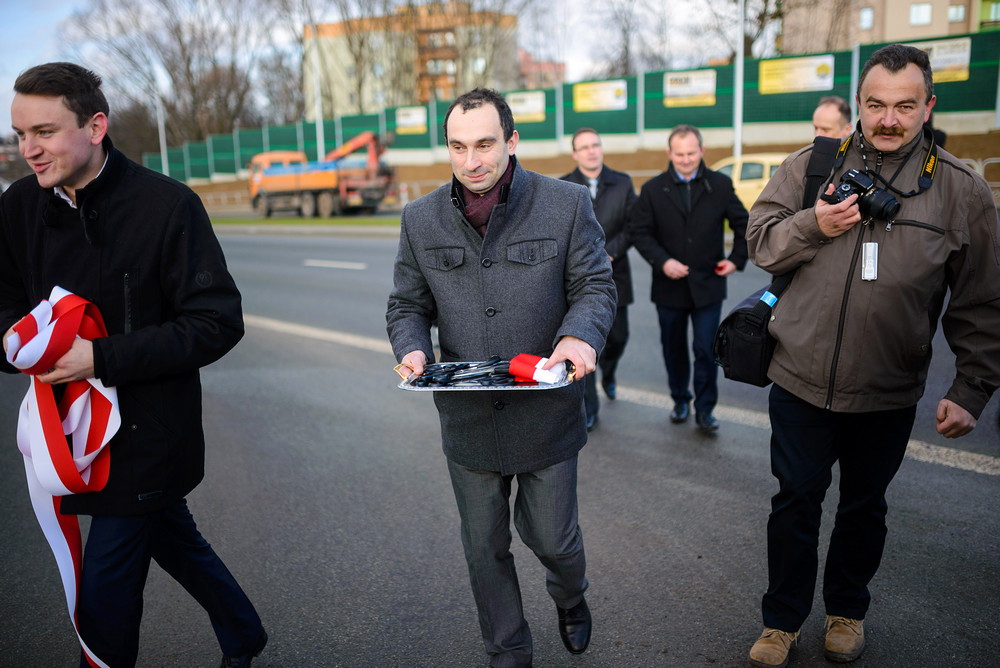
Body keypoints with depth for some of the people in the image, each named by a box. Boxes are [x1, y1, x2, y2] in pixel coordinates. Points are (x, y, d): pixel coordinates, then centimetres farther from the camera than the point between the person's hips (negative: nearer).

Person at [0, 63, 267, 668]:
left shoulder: (167, 205, -18)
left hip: (148, 431, -6)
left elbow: (218, 323, -19)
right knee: (171, 536, 23)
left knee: (104, 593, 1)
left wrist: (102, 357, -26)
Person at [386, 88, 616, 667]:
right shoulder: (421, 219, 0)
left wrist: (580, 335, -24)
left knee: (553, 538, 14)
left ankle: (571, 598, 52)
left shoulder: (567, 204, -7)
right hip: (468, 418, 2)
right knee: (485, 549, 16)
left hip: (546, 416, -2)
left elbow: (596, 286, -3)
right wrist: (412, 348, -15)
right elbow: (407, 305, 7)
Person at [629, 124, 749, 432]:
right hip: (669, 287, 1)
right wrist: (662, 261, -15)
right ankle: (680, 401, 31)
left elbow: (743, 224, 10)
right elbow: (639, 231, -2)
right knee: (674, 349, 13)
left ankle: (705, 409, 11)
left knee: (706, 350, -3)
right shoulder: (653, 189, 0)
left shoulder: (720, 185, 1)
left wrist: (737, 258, 0)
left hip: (708, 285, -1)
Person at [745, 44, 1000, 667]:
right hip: (801, 381, 0)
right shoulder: (811, 165, -1)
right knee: (796, 502, 13)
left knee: (864, 507, 18)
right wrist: (813, 225, -17)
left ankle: (847, 609, 43)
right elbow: (759, 241, 2)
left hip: (888, 395, 0)